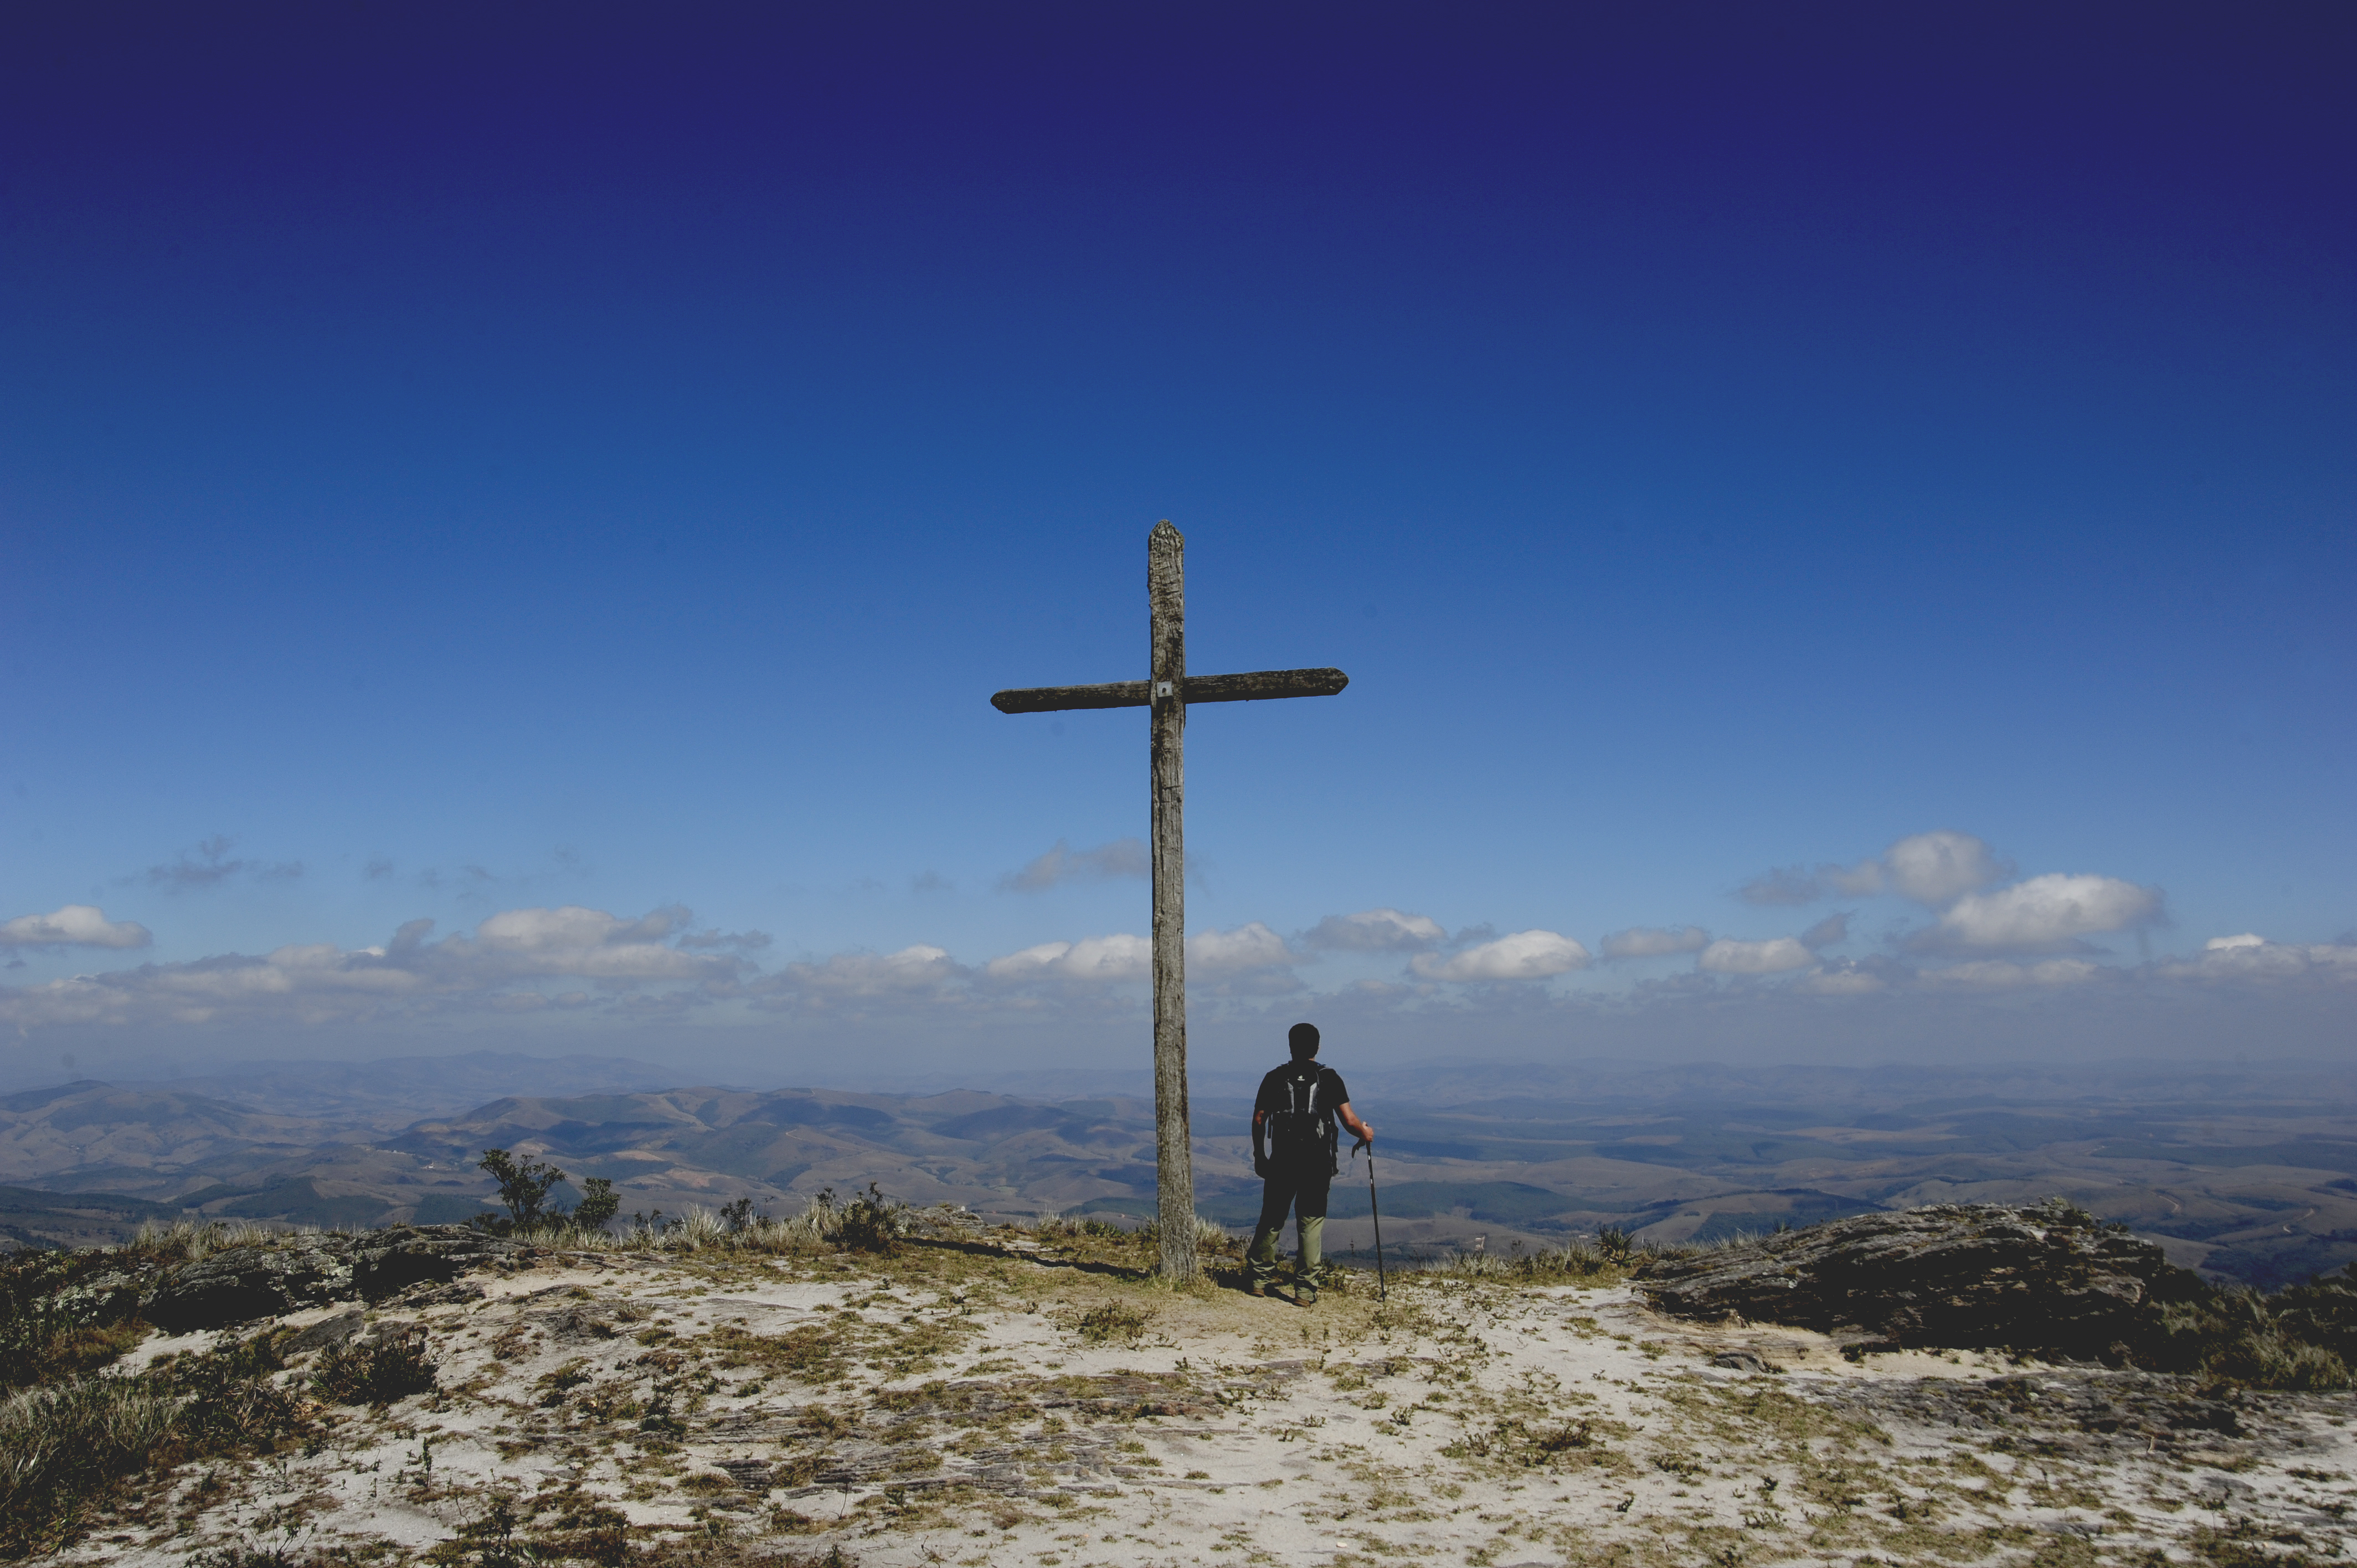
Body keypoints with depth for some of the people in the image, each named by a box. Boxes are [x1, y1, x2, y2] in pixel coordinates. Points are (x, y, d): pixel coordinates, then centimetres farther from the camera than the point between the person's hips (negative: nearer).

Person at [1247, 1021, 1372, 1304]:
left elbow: (1258, 1120, 1)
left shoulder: (1275, 1078, 2)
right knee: (1311, 1224, 6)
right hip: (1317, 1164, -1)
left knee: (1271, 1221, 14)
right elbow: (1349, 1121, -7)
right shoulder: (1330, 1078, -1)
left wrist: (1259, 1157, 12)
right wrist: (1365, 1134, 14)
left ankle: (1260, 1278, 23)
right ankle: (1306, 1289, 6)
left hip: (1281, 1162, 1)